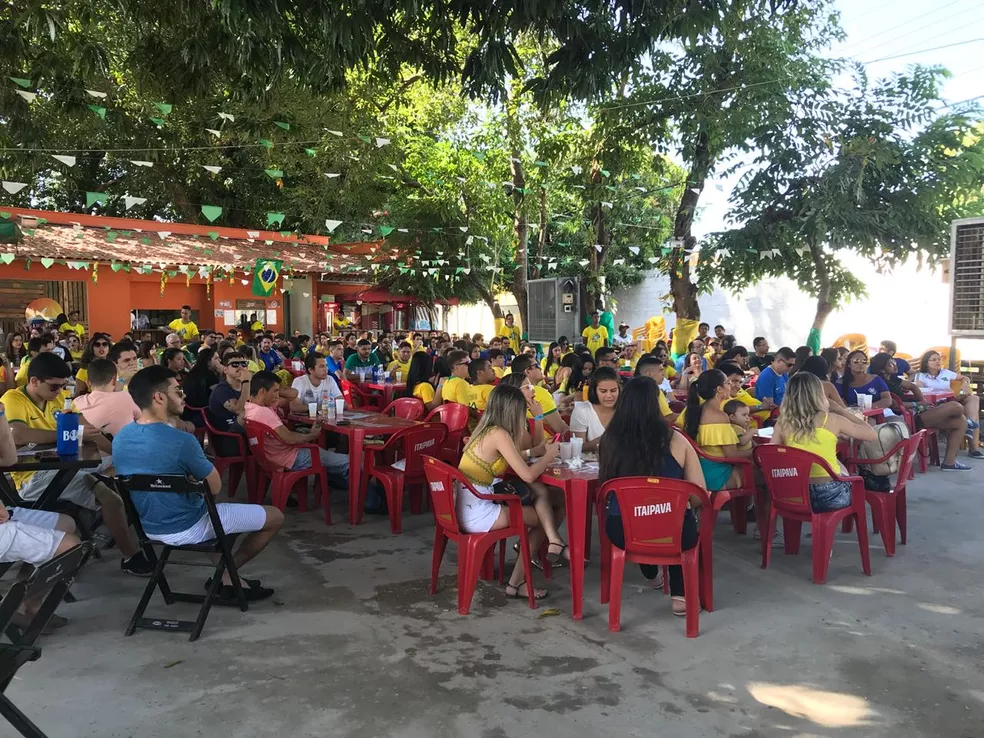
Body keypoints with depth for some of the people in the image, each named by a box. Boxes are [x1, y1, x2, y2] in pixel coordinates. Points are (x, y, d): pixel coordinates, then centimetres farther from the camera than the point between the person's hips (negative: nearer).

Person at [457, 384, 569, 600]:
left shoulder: (487, 430, 11)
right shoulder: (499, 434, -16)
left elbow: (523, 447, 24)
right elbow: (528, 475, -18)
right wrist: (549, 455, 0)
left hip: (469, 506, 9)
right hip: (477, 513, -8)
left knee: (539, 492, 5)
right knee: (542, 517, 8)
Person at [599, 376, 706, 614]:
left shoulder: (610, 439, -7)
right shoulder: (676, 441, -11)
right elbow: (699, 497, -4)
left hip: (622, 531, 2)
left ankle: (652, 574, 58)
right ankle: (679, 595, 26)